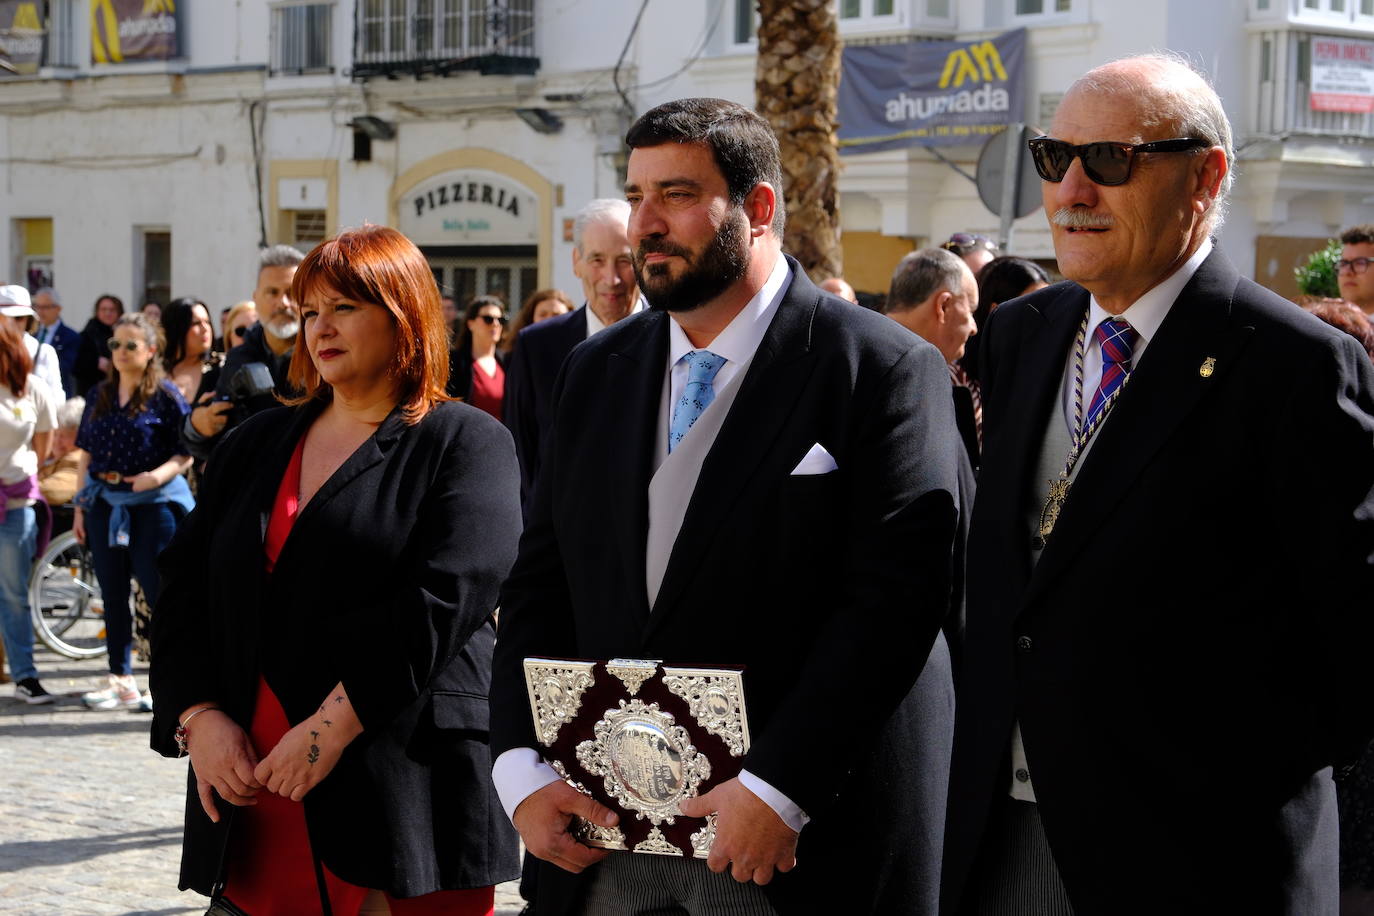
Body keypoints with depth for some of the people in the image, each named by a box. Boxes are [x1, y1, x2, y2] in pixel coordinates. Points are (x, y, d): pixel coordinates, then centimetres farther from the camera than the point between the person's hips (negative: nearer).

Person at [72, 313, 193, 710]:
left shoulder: (165, 396, -6)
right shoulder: (100, 396, 11)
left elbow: (187, 453, -8)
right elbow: (87, 455, 14)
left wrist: (158, 475, -25)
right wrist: (81, 506, 11)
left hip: (153, 503, -6)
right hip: (105, 504, 6)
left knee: (160, 593, -4)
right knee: (113, 595, 10)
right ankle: (121, 681, 18)